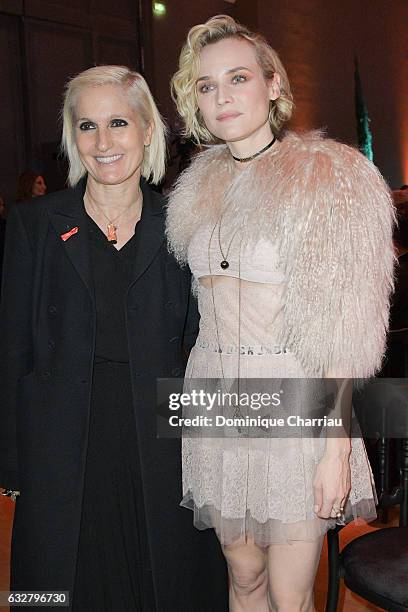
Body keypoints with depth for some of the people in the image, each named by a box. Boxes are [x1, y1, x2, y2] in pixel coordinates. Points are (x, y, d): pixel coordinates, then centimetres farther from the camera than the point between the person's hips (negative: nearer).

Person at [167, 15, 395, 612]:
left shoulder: (331, 176, -6)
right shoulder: (199, 186, 10)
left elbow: (345, 329, -11)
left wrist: (337, 445, -14)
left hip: (295, 402, -4)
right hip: (215, 400, 5)